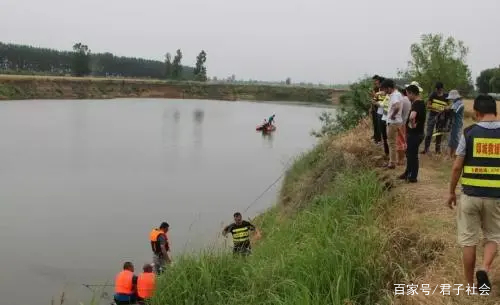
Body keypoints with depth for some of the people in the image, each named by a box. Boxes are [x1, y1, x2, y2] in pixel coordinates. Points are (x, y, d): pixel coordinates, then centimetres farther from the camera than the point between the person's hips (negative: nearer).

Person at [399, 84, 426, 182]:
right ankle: (408, 173, 33)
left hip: (414, 134, -10)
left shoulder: (416, 104, -22)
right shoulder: (421, 103, 9)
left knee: (412, 154, 2)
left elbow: (412, 116, -42)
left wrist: (412, 124, -24)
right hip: (417, 133, 10)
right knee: (410, 153, 21)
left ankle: (413, 176, 12)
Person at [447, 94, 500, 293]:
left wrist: (451, 192, 9)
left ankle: (470, 284, 20)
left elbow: (457, 167, -4)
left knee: (469, 240, 11)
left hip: (470, 194, -1)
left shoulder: (469, 133, -7)